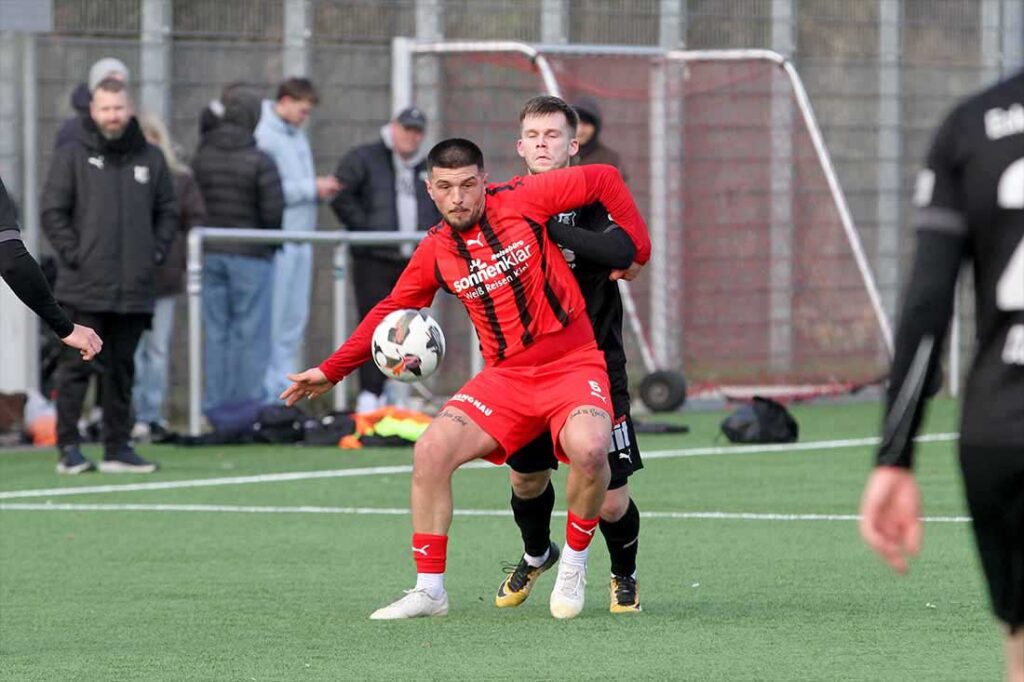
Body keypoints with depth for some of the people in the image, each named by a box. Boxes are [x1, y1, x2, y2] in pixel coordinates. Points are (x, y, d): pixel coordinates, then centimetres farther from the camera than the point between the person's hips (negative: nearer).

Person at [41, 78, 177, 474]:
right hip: (84, 288, -3)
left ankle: (118, 448, 14)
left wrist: (156, 251, 4)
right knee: (76, 367, -3)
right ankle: (69, 448, 0)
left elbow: (167, 212, 17)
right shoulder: (72, 158, 0)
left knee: (122, 368, 9)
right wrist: (73, 254, -9)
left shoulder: (150, 159, 11)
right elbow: (52, 212, -2)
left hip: (134, 289, 4)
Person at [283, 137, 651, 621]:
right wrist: (331, 371, 13)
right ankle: (429, 590, -2)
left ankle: (574, 563, -6)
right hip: (505, 376, 4)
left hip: (572, 364, -4)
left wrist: (634, 249, 3)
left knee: (588, 448, -33)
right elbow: (391, 310, 17)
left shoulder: (520, 201, -8)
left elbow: (603, 180, 2)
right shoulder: (434, 252, 3)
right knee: (431, 451, -15)